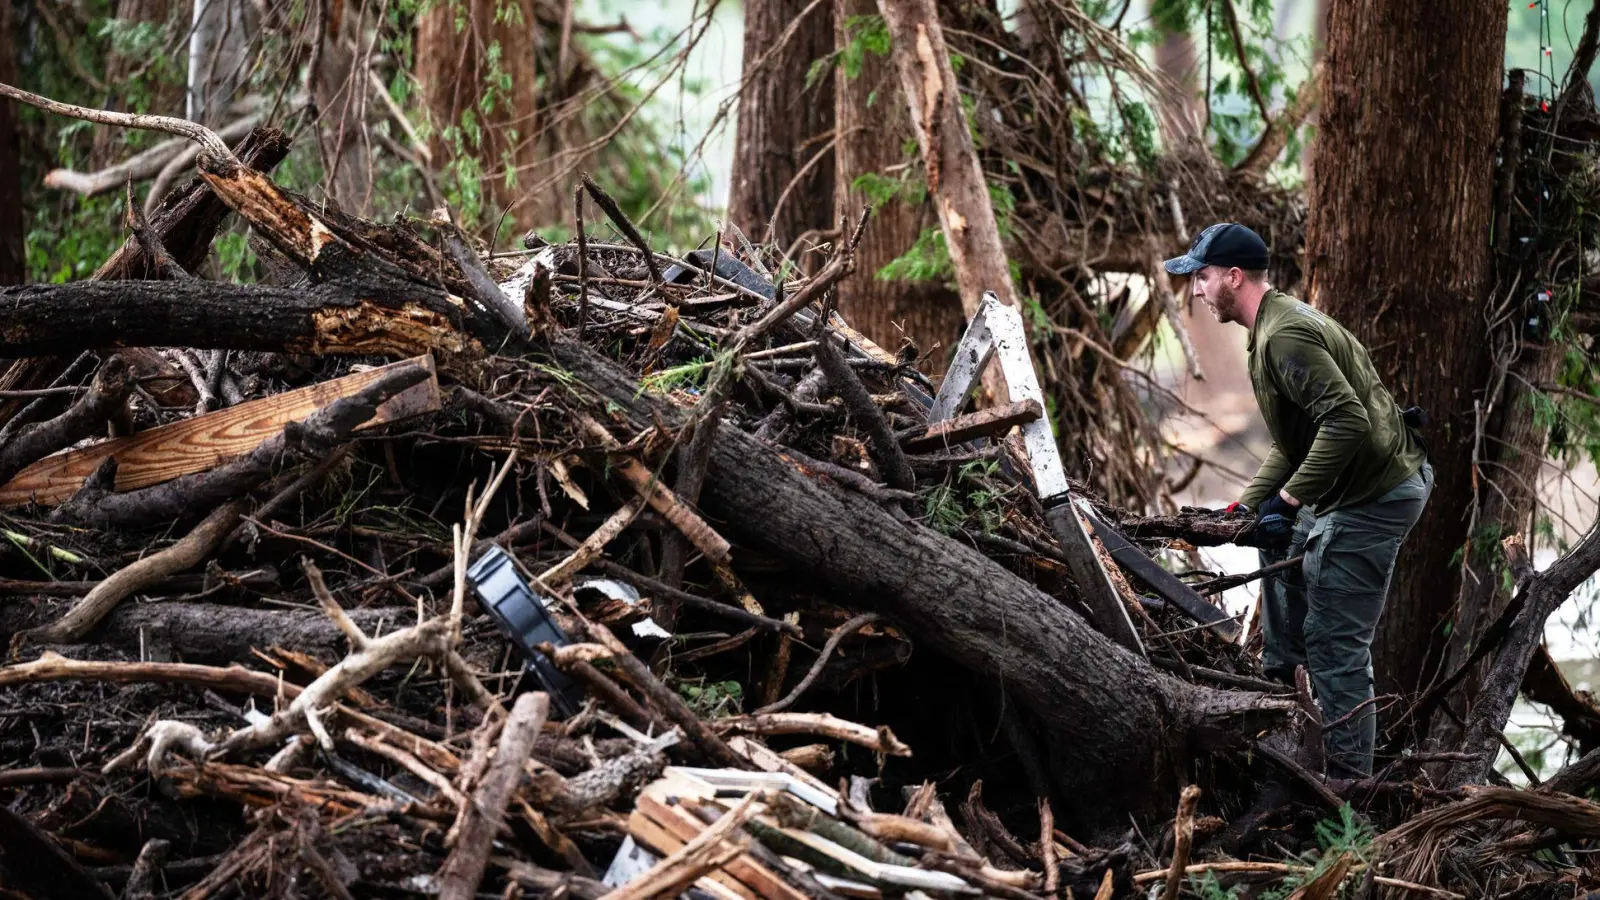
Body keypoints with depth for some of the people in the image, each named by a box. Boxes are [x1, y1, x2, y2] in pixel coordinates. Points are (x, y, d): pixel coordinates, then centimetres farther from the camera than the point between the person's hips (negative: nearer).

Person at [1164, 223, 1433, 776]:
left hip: (1374, 497, -11)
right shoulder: (1273, 328, 15)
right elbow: (1292, 441, 20)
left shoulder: (1286, 335, -19)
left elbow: (1346, 421, -30)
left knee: (1334, 644, -10)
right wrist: (1246, 505, 13)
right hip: (1351, 488, 11)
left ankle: (1351, 779, -7)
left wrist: (1286, 501, -25)